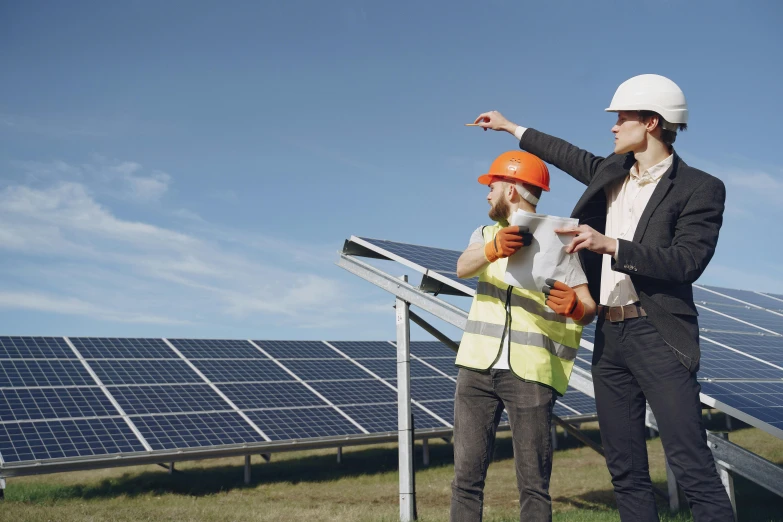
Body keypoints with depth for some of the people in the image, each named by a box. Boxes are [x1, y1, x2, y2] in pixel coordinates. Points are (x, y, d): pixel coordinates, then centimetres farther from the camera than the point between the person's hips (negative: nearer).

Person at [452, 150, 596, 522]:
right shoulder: (487, 233, 13)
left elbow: (589, 309, -7)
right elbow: (462, 267, -10)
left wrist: (574, 306, -31)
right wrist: (494, 249, -32)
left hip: (531, 373, -4)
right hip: (478, 367, 4)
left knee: (533, 484, -2)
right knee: (466, 476, 3)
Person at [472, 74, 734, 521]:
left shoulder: (700, 188, -6)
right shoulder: (611, 171, 14)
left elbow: (687, 262, -17)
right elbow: (573, 157, 32)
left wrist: (609, 245, -22)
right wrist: (512, 127, 40)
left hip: (657, 335, -7)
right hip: (609, 336, 7)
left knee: (693, 467, -11)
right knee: (626, 471, 8)